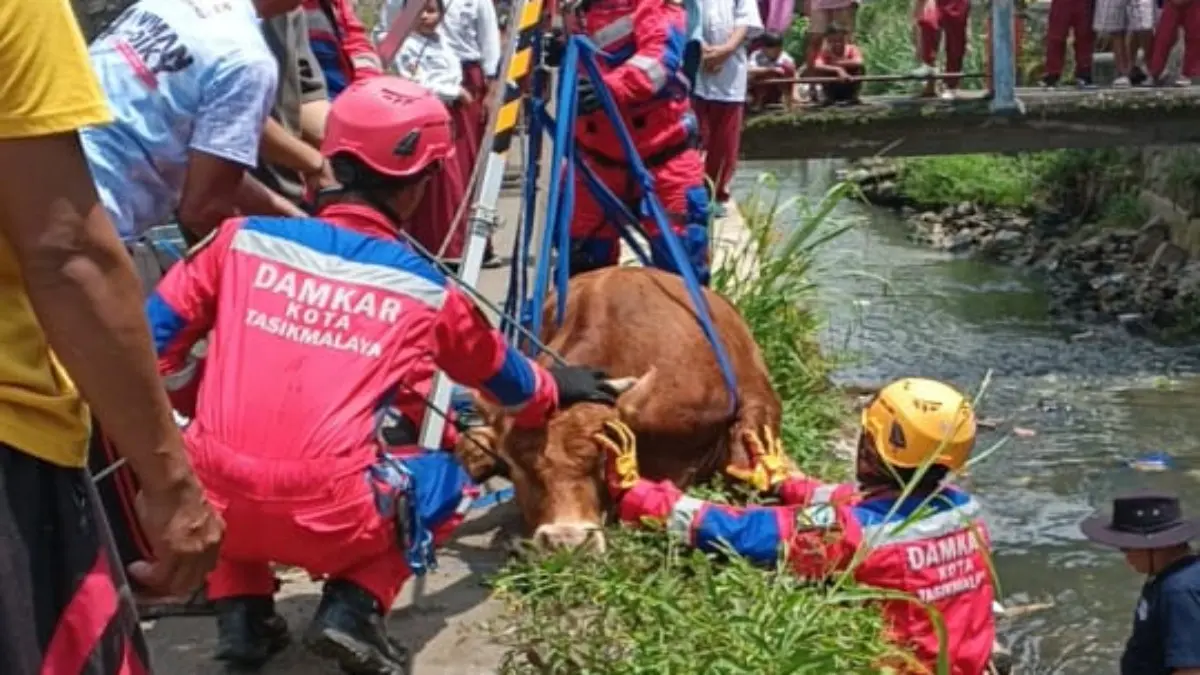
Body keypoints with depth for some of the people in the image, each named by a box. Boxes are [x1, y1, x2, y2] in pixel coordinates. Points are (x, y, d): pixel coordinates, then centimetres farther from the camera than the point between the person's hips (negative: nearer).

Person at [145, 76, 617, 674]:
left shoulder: (244, 238, 6)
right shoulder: (425, 290, 8)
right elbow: (505, 380, 26)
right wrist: (558, 390, 48)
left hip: (215, 502, 2)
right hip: (329, 518, -2)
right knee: (446, 480, 27)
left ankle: (240, 613, 19)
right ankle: (353, 610, 7)